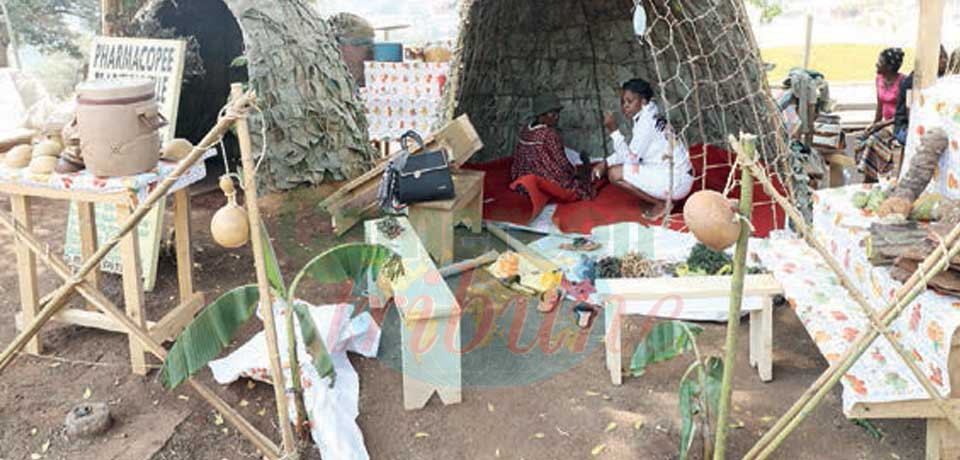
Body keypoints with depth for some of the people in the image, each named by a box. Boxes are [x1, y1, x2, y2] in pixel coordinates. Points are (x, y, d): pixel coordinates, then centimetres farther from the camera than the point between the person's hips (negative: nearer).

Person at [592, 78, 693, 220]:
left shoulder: (647, 121, -18)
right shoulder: (644, 117, 11)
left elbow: (630, 157, -17)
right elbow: (631, 151, 17)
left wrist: (613, 130, -16)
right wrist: (605, 163, 6)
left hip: (676, 180, -10)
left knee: (615, 174, -15)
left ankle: (661, 204, -6)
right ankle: (663, 199, 12)